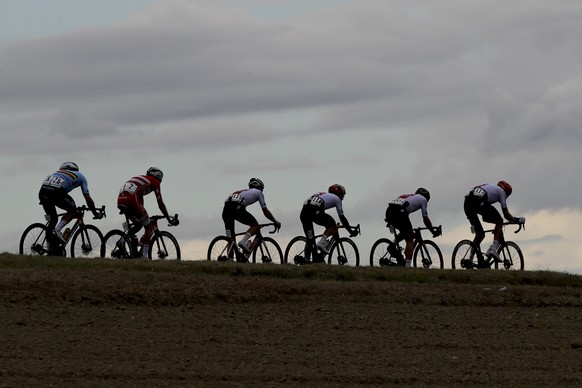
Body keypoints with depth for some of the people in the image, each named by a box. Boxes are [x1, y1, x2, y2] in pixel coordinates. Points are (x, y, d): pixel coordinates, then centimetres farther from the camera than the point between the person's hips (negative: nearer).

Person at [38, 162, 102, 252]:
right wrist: (95, 213, 34)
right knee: (72, 211, 18)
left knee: (52, 219, 20)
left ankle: (50, 249, 17)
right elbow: (88, 198, 24)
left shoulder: (58, 172, 40)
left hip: (42, 191, 5)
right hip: (56, 191, -5)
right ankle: (57, 231, -3)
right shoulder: (80, 176, 28)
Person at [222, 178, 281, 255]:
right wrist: (275, 222, 33)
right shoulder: (258, 192, 22)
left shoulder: (244, 191, 39)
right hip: (237, 208, -6)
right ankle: (243, 242, -11)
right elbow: (265, 211, 21)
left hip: (226, 208, 6)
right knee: (256, 226, 10)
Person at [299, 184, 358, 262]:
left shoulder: (323, 195, 39)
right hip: (314, 212, -7)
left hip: (303, 212, 7)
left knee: (310, 240, 16)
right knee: (333, 226, 15)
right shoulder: (336, 198, 20)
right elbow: (342, 217, 19)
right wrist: (351, 231, 27)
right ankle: (322, 243, -2)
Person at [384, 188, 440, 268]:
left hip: (389, 212, 7)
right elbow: (425, 219, 18)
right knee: (410, 240, 5)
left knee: (405, 232, 31)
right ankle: (407, 266, -5)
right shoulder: (423, 199, 20)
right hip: (399, 212, -7)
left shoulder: (408, 196, 38)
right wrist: (433, 231, 28)